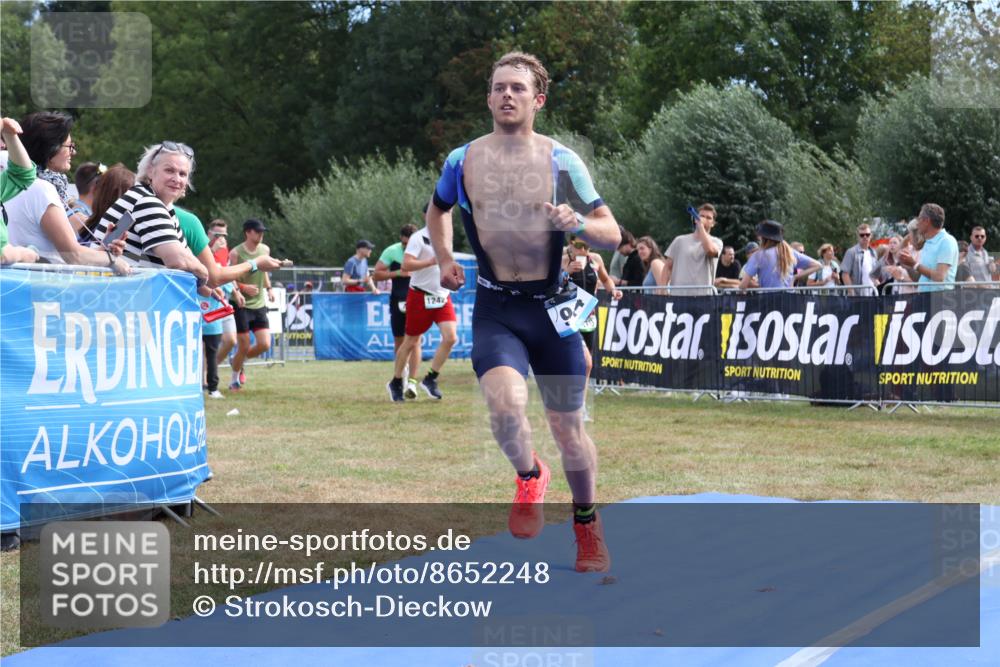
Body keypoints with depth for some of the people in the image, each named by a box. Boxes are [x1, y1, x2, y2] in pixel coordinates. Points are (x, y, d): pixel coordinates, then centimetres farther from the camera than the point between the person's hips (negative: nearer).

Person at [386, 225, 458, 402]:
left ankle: (430, 379, 1)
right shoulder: (418, 238, -12)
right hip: (421, 296, -6)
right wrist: (431, 262, -28)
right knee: (411, 342, 5)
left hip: (442, 297, 6)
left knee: (451, 338, -12)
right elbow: (406, 265, -24)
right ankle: (395, 383, 23)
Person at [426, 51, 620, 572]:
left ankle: (587, 523, 32)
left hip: (550, 306, 0)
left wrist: (577, 223, -21)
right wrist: (443, 259, 13)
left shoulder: (561, 161, -2)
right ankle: (529, 476, 6)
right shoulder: (462, 161, 3)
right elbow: (437, 209, 26)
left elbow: (612, 235, -1)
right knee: (505, 403, -27)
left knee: (568, 430, 6)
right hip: (495, 309, 0)